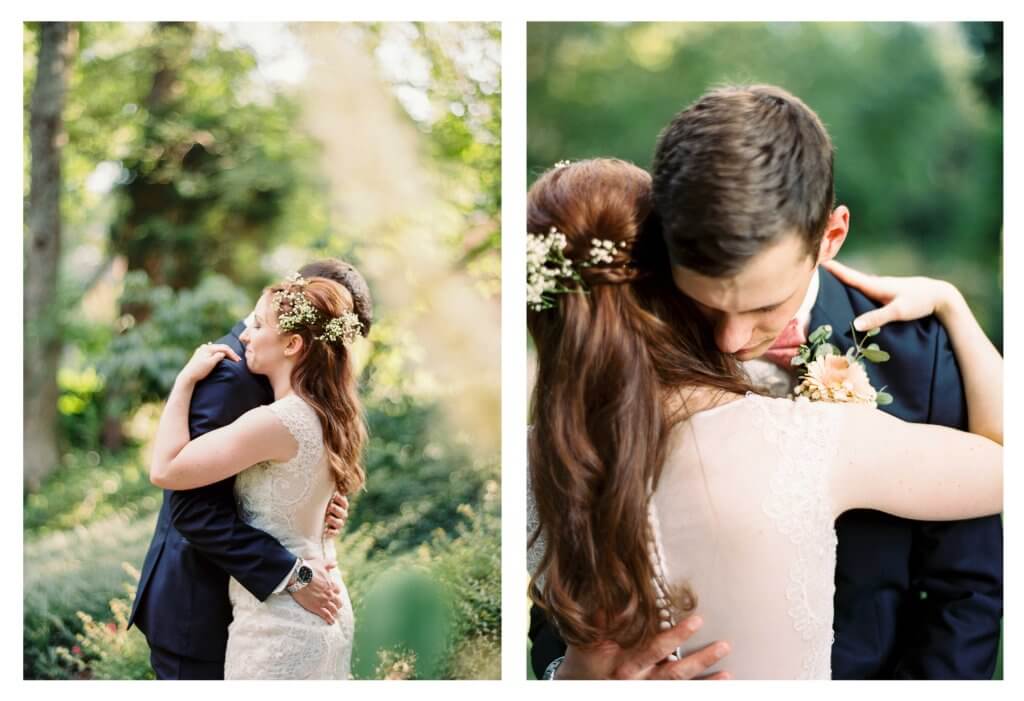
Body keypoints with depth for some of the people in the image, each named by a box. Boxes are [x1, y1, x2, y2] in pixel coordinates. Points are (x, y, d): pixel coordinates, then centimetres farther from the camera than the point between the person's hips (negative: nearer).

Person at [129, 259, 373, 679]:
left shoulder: (259, 371, 7)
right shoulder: (229, 375, -22)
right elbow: (192, 507, -27)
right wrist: (289, 574, -26)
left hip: (226, 595, 9)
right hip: (196, 610, -9)